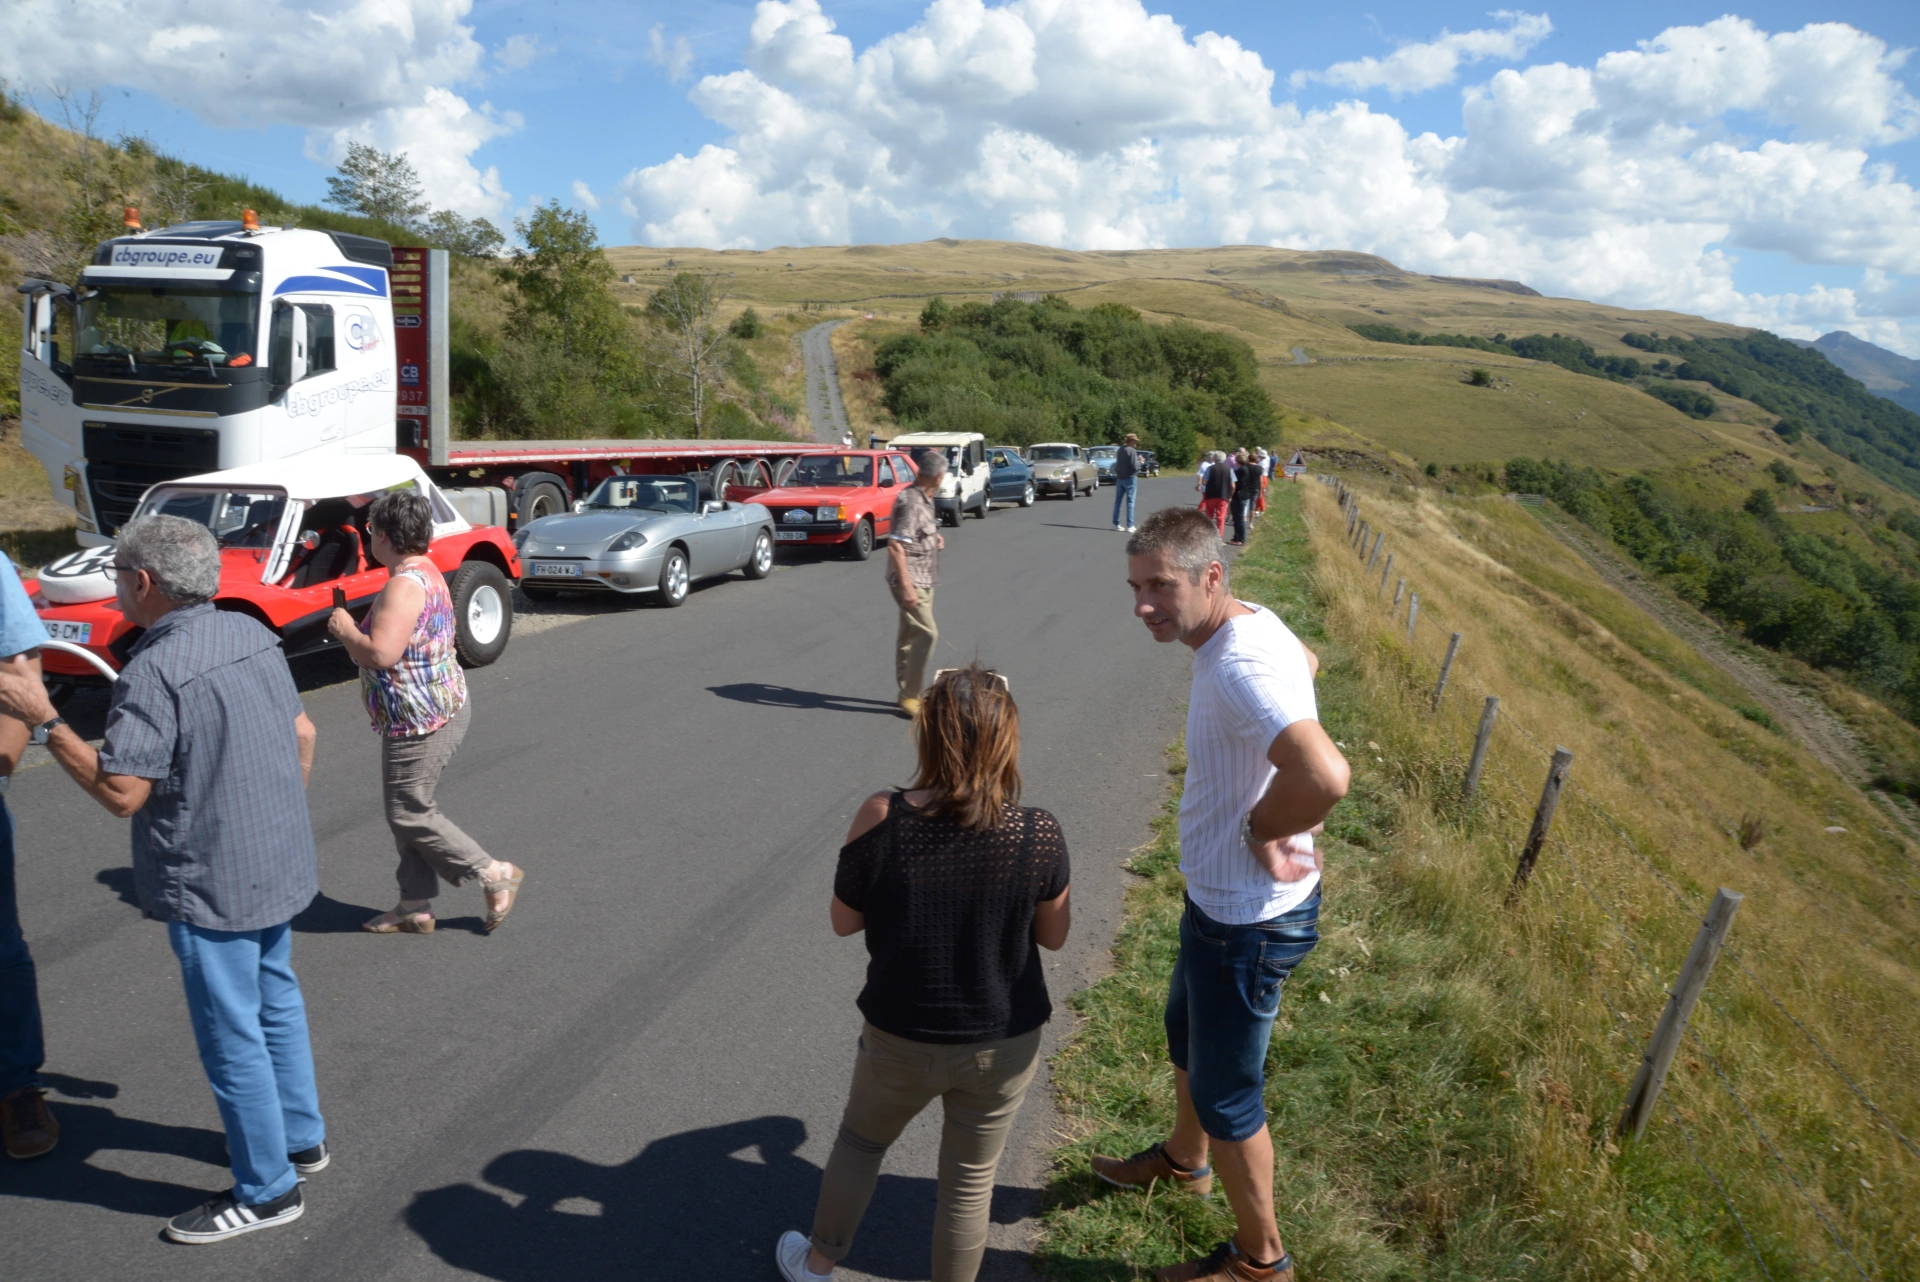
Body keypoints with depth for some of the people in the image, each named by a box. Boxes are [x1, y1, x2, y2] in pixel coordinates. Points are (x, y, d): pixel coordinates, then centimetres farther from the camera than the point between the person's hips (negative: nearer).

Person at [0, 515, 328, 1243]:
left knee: (232, 1035, 5)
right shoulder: (253, 635, 3)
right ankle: (301, 1137, 39)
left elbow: (121, 792, -22)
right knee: (275, 1002, 23)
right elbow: (303, 734, 11)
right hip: (280, 866, 8)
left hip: (211, 886, -8)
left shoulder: (154, 671, -22)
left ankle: (267, 1191, 19)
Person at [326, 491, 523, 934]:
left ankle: (495, 875, 7)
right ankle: (415, 906, 24)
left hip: (421, 721, -11)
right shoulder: (426, 571, 11)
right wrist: (355, 635, 13)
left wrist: (344, 630, -13)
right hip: (441, 708, 11)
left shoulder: (405, 585, -22)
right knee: (408, 811, 16)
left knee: (409, 813, 0)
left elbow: (380, 653, -31)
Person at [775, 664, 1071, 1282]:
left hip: (901, 1042, 1)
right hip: (1002, 1046, 0)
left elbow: (844, 921, -9)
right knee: (969, 1183, 21)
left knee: (859, 1142, 29)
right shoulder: (1041, 836, -21)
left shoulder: (881, 819, -23)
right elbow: (1054, 935, -5)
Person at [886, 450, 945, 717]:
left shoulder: (923, 499, 10)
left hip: (922, 581, 10)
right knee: (927, 633, -14)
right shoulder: (910, 501, -20)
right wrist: (906, 586, -28)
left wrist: (934, 537, 12)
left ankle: (907, 693, 24)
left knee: (909, 635, 15)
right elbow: (895, 545, -26)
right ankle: (910, 695, -9)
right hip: (911, 581, -10)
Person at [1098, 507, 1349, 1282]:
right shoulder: (1253, 624, -2)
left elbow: (1324, 778, -49)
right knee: (1187, 1036, 31)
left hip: (1247, 918, -10)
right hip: (1221, 899, 10)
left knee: (1226, 1096, 10)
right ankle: (1183, 1161, 57)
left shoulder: (1240, 664, -33)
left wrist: (1262, 829, -26)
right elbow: (1306, 662, 22)